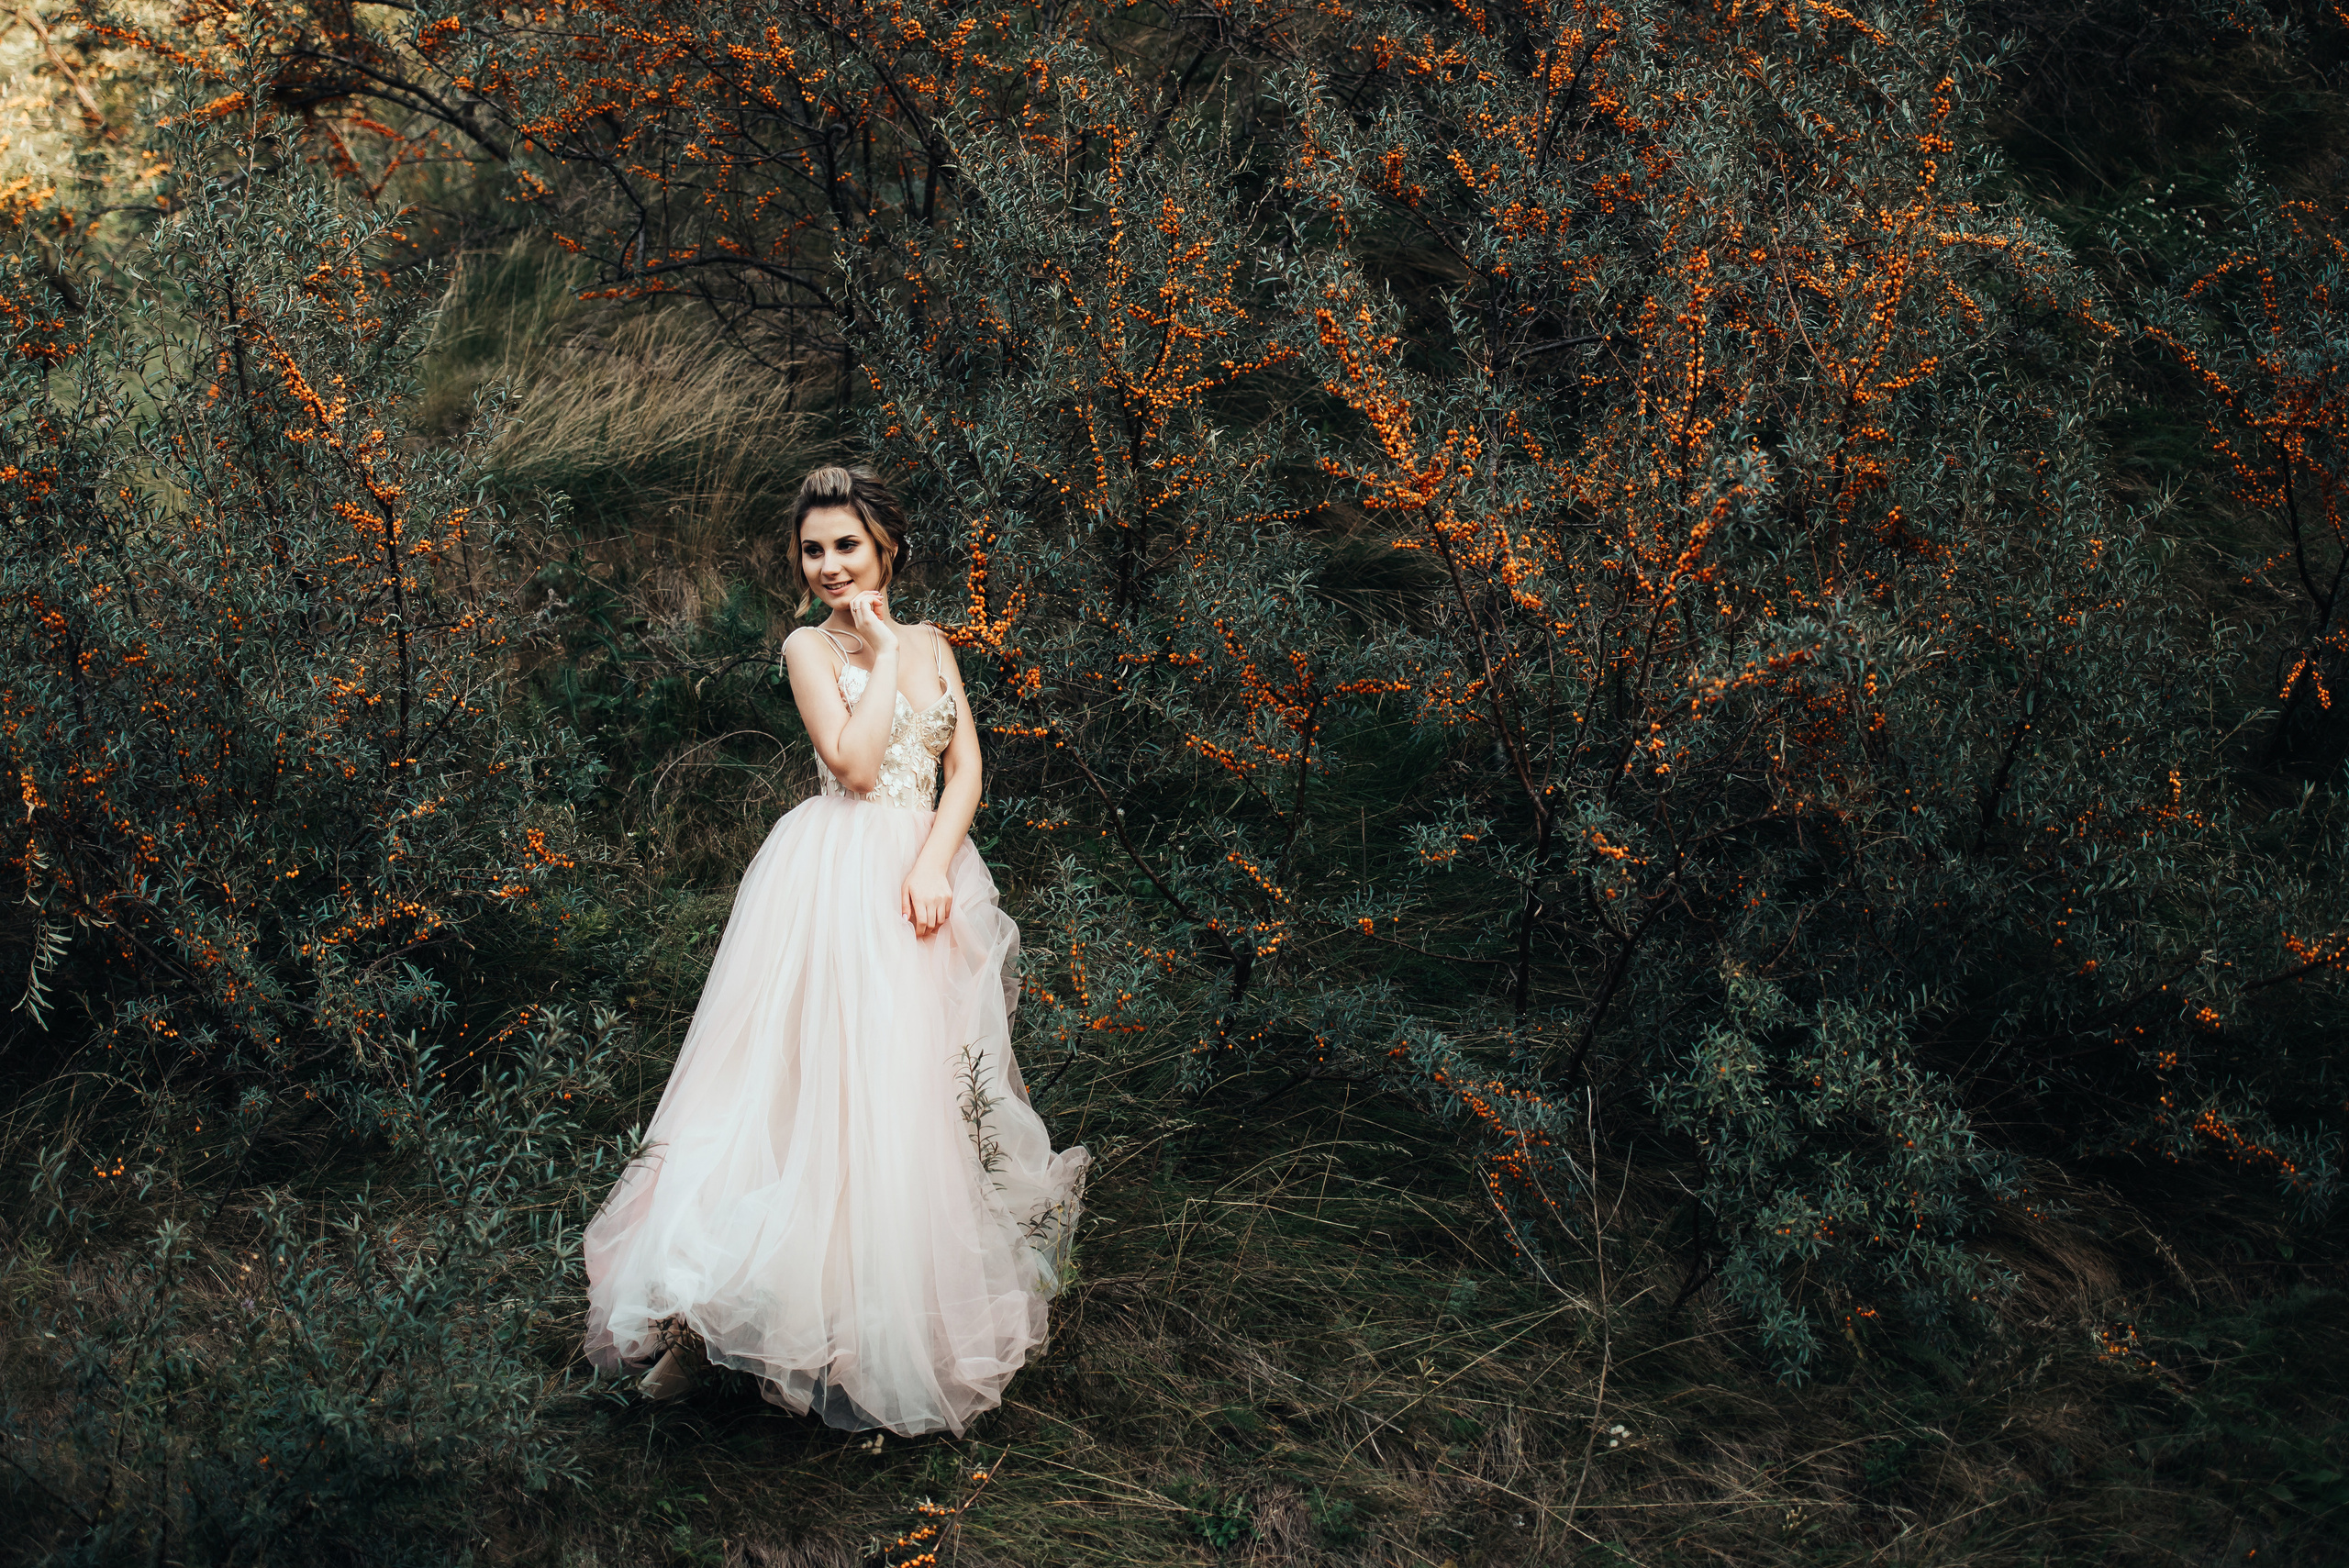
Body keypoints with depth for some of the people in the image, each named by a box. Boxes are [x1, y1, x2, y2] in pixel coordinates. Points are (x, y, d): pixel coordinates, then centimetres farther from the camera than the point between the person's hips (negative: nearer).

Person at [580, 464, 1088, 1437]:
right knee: (817, 1083, -11)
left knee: (917, 1091, 5)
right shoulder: (810, 648, 1)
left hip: (926, 873, 5)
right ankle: (703, 1316, -7)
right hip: (835, 878, -4)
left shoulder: (931, 645, 14)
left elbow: (966, 768, 6)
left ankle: (905, 1313, 14)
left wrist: (933, 863, -10)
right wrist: (882, 652, -8)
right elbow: (854, 763, -14)